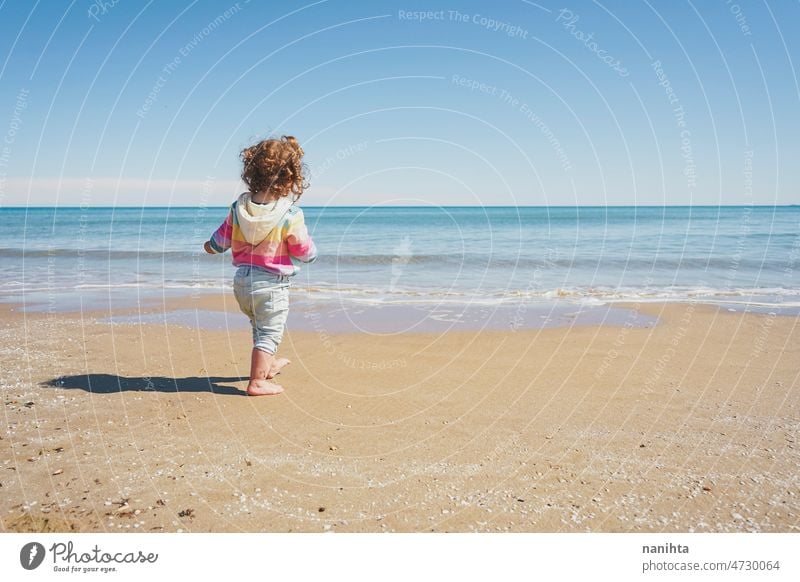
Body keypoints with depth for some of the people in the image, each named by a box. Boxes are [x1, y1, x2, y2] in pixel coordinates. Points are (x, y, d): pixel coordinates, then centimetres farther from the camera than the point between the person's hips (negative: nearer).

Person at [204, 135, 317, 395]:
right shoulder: (290, 215, -19)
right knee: (269, 333, 5)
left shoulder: (239, 206, -3)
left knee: (260, 327, 27)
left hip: (242, 280, 7)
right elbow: (306, 254, -11)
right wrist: (307, 239, 12)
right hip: (271, 285, -7)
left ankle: (268, 364, 47)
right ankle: (257, 382, 9)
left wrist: (211, 246, 31)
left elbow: (222, 237, 9)